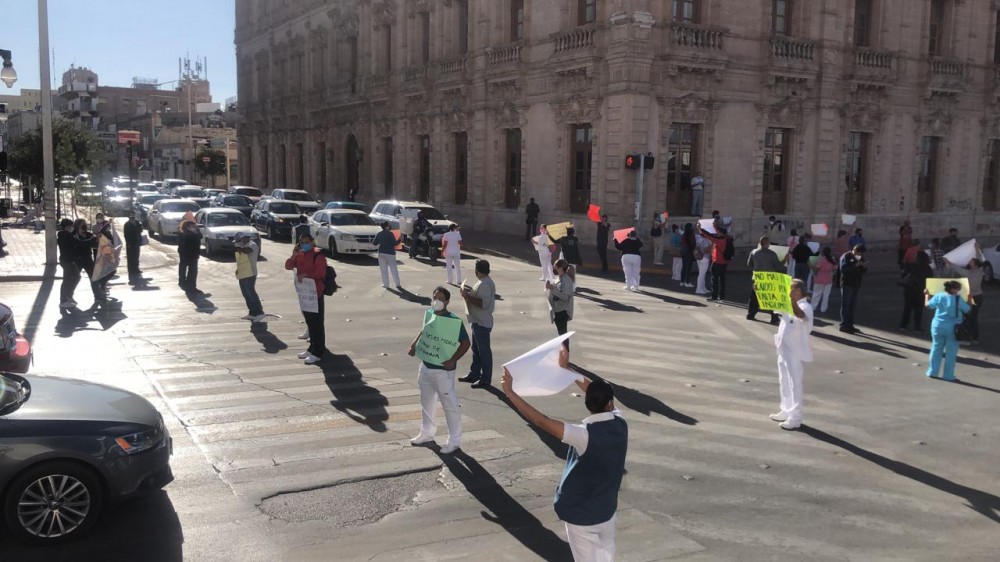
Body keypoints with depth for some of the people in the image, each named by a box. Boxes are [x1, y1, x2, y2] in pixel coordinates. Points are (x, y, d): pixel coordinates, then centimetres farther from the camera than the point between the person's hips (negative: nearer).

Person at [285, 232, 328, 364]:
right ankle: (312, 348, 27)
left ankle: (318, 353, -4)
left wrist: (306, 275, -22)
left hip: (315, 293, -8)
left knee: (317, 323, -6)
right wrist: (294, 255, -8)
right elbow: (288, 266, 6)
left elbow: (321, 272, -19)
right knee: (309, 322, 16)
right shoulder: (300, 255, 11)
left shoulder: (318, 254, -12)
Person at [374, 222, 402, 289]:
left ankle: (386, 284, 7)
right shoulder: (390, 233, -12)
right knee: (394, 269, 4)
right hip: (390, 253, -3)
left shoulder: (378, 234, 1)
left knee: (384, 269, 8)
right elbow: (394, 243, -15)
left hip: (381, 253, 3)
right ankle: (397, 284, 6)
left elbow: (375, 243, 7)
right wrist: (399, 240, 0)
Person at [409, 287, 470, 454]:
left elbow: (465, 343, -15)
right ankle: (427, 434, 40)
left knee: (450, 405, 4)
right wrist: (414, 344, 3)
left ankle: (454, 441, 17)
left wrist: (452, 360, -24)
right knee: (427, 402, 22)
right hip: (426, 366, 7)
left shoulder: (454, 321, -20)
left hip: (443, 370, -7)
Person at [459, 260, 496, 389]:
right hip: (478, 321, 11)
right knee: (476, 349, 19)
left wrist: (467, 296, -23)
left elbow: (483, 303, -29)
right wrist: (470, 292, 8)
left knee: (484, 351, -2)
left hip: (482, 323, -11)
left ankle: (485, 380, 6)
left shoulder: (484, 284, -22)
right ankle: (474, 374, 31)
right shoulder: (485, 282, 10)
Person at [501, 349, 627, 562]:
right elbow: (597, 391, 3)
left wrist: (510, 392, -29)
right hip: (606, 510, 5)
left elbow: (541, 421, -34)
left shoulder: (585, 436, -30)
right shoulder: (620, 424, -13)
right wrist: (566, 368, 9)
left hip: (581, 514, -5)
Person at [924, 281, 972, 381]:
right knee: (951, 352, 5)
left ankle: (932, 372, 19)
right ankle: (948, 375, 8)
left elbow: (928, 305, 10)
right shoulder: (958, 299, -12)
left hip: (938, 327, 3)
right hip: (952, 329, -3)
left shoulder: (938, 296, -4)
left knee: (936, 349, 15)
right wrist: (969, 299, 17)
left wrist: (927, 295, 27)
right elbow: (967, 309, 1)